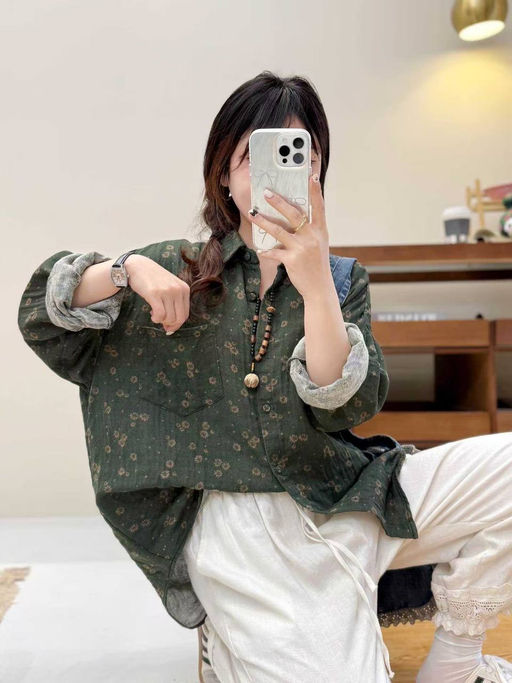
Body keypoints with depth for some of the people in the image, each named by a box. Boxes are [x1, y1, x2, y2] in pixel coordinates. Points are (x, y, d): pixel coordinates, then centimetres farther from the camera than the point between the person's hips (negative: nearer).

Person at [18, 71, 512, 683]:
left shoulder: (341, 278, 7)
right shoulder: (180, 269, 7)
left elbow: (348, 407, -8)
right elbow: (38, 316, 7)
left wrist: (316, 285, -21)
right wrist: (128, 270, -11)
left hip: (349, 501, 3)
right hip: (235, 523, -2)